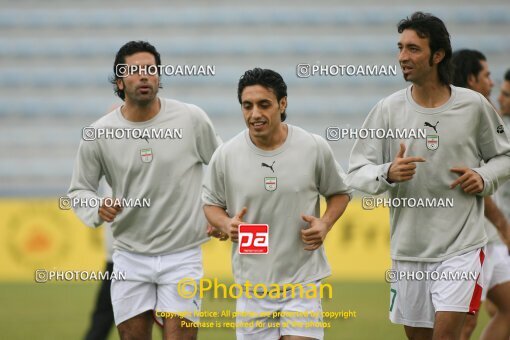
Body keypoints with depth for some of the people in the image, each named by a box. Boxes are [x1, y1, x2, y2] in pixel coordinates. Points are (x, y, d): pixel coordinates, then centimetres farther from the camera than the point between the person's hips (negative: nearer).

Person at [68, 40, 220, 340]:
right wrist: (97, 210, -13)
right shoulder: (98, 134, -4)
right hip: (130, 256, 2)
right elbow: (79, 189, 7)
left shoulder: (192, 119, -6)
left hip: (182, 255, -2)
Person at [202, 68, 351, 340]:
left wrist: (325, 223, -7)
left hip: (303, 280, -1)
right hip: (252, 284, 1)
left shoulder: (315, 148, -4)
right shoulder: (225, 156, -3)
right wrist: (225, 224, -10)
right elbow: (211, 202, 12)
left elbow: (339, 192, 11)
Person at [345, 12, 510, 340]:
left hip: (461, 245, -2)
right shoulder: (388, 109, -2)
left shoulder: (474, 105, -3)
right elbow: (357, 172, -2)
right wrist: (387, 174, -22)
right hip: (409, 248, 3)